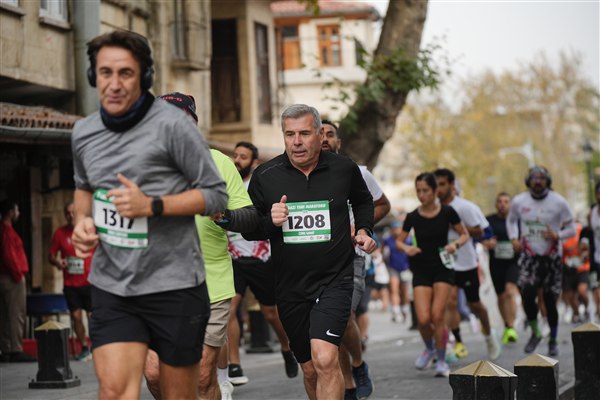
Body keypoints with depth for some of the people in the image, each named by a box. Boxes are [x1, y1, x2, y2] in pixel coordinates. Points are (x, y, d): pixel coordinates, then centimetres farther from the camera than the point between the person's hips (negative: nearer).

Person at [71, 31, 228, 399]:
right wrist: (82, 219, 5)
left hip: (174, 285, -3)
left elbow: (216, 195, -8)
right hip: (111, 288, 4)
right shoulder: (83, 133, 7)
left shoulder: (172, 125, -11)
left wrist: (152, 205, -20)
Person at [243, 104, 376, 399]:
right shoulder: (265, 176, -2)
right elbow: (248, 229, 5)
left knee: (325, 359, -21)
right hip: (289, 285, 2)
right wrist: (270, 221, -15)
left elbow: (363, 200, 23)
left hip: (335, 278, -2)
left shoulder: (344, 168, 0)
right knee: (310, 369, 12)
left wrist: (363, 229, 7)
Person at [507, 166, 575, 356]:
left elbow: (571, 229, 1)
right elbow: (511, 220, 19)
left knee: (550, 301, 2)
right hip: (529, 256, 1)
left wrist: (557, 236, -19)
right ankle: (535, 333, 7)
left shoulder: (558, 202, -6)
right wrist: (514, 238, 1)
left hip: (552, 257, -1)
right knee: (527, 295, -17)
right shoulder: (519, 201, 0)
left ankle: (553, 340, 20)